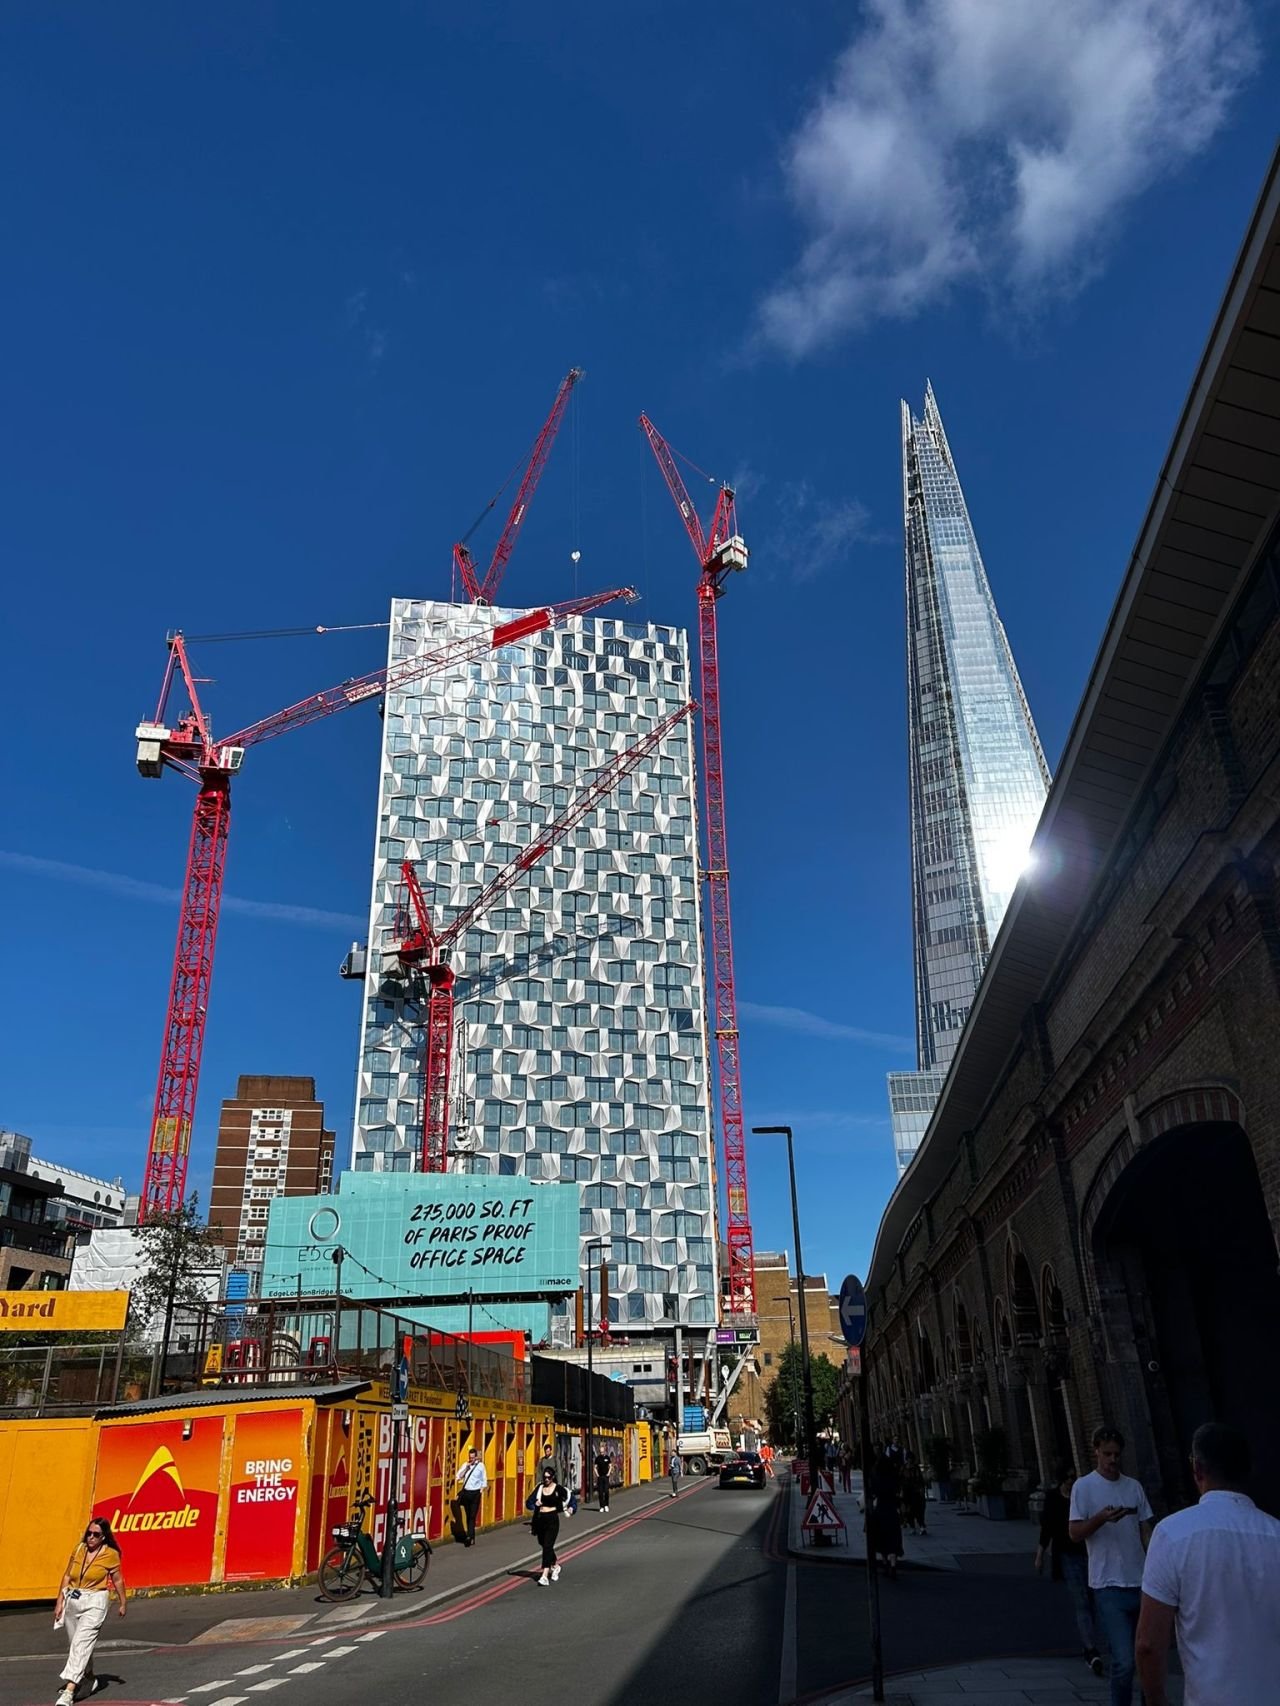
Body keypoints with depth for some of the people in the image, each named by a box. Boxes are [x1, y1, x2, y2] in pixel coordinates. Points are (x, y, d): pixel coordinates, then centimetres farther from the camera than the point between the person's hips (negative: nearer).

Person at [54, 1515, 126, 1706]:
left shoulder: (111, 1554, -9)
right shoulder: (79, 1550, 2)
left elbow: (118, 1581, 1)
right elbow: (67, 1576, 9)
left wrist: (122, 1604, 8)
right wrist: (59, 1602, 5)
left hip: (95, 1602, -5)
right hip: (72, 1600, 5)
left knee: (81, 1643, -18)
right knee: (77, 1644, 17)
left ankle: (69, 1690, -19)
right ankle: (90, 1678, 39)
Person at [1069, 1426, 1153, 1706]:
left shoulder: (1134, 1486, 8)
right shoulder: (1084, 1486, -5)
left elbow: (1146, 1531, 13)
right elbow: (1074, 1533, -8)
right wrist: (1101, 1517, -25)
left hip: (1141, 1583, 5)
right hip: (1109, 1587, -5)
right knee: (1124, 1662, -9)